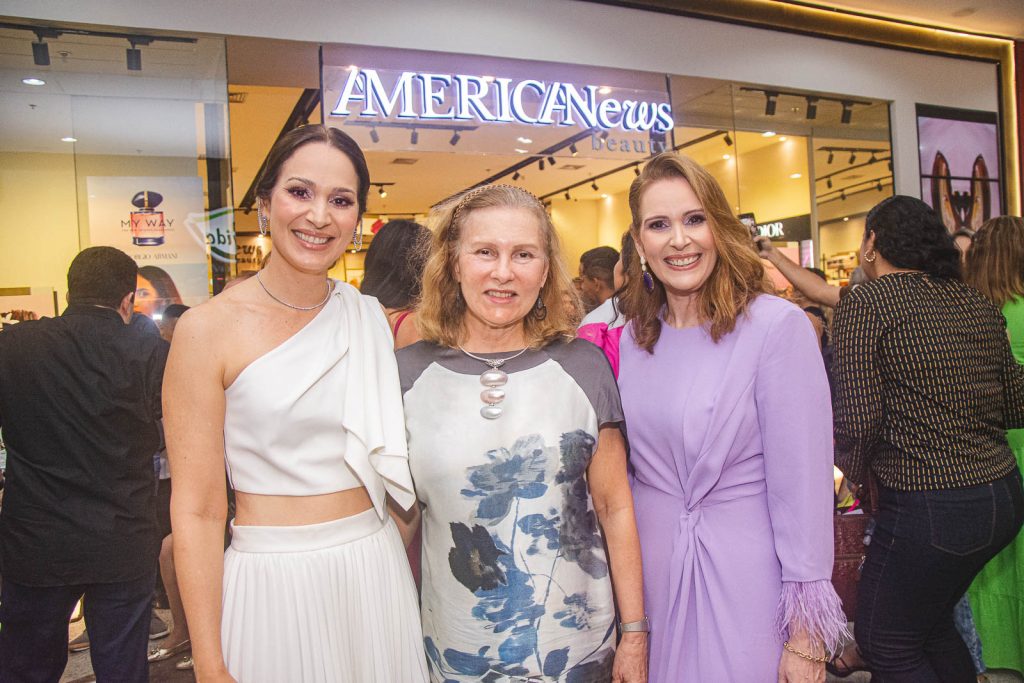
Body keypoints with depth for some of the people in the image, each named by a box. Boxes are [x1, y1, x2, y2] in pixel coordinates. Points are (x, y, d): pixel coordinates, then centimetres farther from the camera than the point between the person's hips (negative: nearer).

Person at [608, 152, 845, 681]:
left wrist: (805, 635, -13)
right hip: (654, 574, 5)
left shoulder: (777, 325, -14)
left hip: (748, 577, -4)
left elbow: (801, 481, -15)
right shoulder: (634, 339, 2)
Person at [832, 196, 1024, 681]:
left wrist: (855, 473, -1)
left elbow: (859, 420, -20)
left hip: (926, 508, -7)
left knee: (883, 640, 12)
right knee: (930, 621, 27)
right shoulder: (979, 304, 6)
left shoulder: (865, 303, -13)